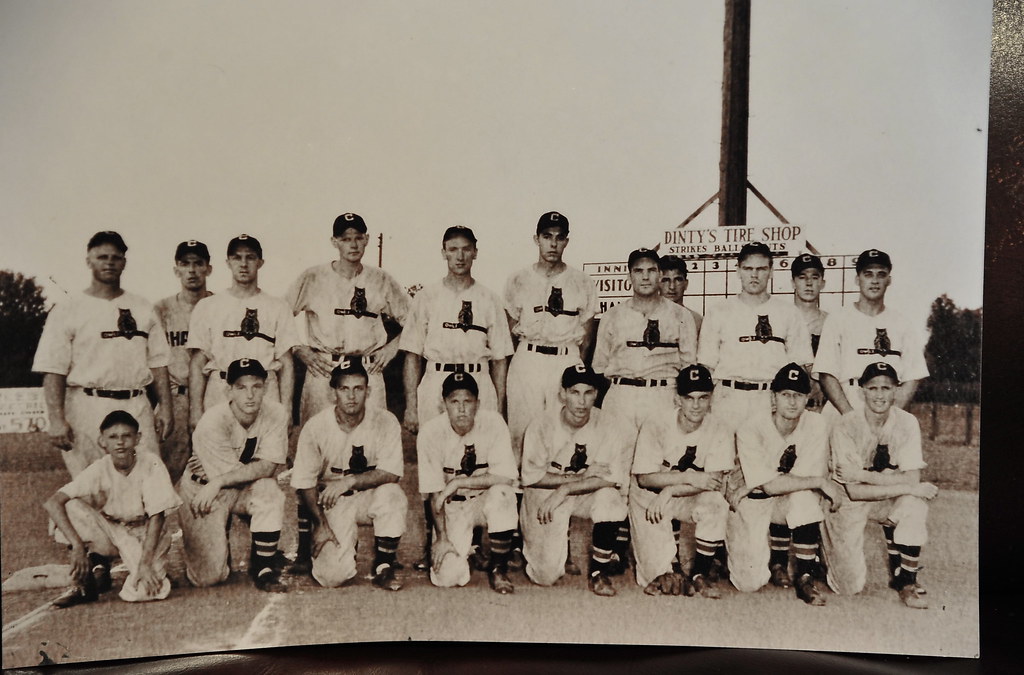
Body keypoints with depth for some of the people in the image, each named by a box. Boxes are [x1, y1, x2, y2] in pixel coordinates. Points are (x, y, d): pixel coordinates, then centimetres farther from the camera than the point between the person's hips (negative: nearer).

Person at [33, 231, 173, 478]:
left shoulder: (143, 309, 15)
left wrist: (165, 408, 5)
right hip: (88, 408, -3)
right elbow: (53, 370, -2)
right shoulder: (68, 309, 4)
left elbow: (158, 363, 13)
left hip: (137, 406, 3)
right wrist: (56, 419, -11)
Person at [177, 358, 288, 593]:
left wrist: (218, 480, -27)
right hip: (200, 491, -2)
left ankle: (263, 566, -13)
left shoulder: (276, 413, -17)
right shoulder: (212, 422, -26)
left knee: (270, 492, -33)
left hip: (247, 491, 3)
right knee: (208, 577, -8)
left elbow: (268, 467, -23)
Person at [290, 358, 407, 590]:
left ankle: (383, 567, -12)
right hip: (333, 504, 0)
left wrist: (349, 481, -28)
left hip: (370, 497, 0)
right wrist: (321, 524, -9)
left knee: (392, 493, -35)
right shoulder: (315, 427, -11)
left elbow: (391, 473, -18)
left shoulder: (386, 421, -13)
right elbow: (305, 483, -4)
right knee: (332, 576, -16)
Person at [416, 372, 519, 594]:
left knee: (502, 494, -35)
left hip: (484, 500, 0)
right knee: (447, 576, -17)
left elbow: (506, 477, -25)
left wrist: (457, 483, -25)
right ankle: (467, 546, 21)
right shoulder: (430, 432, -15)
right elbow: (434, 492, -10)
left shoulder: (493, 423, -17)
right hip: (452, 507, 0)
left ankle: (498, 569, -11)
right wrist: (441, 538, -12)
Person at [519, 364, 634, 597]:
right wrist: (583, 476, -18)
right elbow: (531, 477, -11)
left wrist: (564, 489, -25)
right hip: (544, 495, -1)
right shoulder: (542, 424, -13)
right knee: (546, 576, -11)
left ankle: (599, 572, -12)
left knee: (609, 497, -33)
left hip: (588, 496, 1)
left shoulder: (612, 427, -13)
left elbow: (613, 478, -18)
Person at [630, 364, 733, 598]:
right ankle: (666, 573, -5)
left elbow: (715, 483, -20)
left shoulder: (720, 432, -12)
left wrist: (670, 491, -30)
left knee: (717, 504, -28)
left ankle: (700, 573, -13)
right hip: (651, 497, -1)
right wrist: (690, 477, -29)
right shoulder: (655, 425, -16)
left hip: (691, 499, 2)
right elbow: (644, 478, -20)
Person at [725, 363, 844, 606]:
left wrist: (750, 487, -20)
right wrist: (821, 482, -23)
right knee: (749, 583, -14)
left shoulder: (816, 426, -11)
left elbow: (810, 475, -20)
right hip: (752, 504, -2)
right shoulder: (751, 428, -18)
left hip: (799, 506, 2)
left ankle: (806, 577, -17)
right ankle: (776, 562, 22)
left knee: (804, 494, -34)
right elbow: (771, 485, -23)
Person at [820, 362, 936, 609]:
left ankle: (906, 579, -11)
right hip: (847, 504, -3)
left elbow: (912, 478, -21)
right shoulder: (845, 427, -22)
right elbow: (853, 491, -25)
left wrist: (861, 475, -24)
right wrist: (910, 488, -26)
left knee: (914, 504, -31)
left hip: (888, 503, 3)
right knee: (850, 587, -8)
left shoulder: (907, 423, -12)